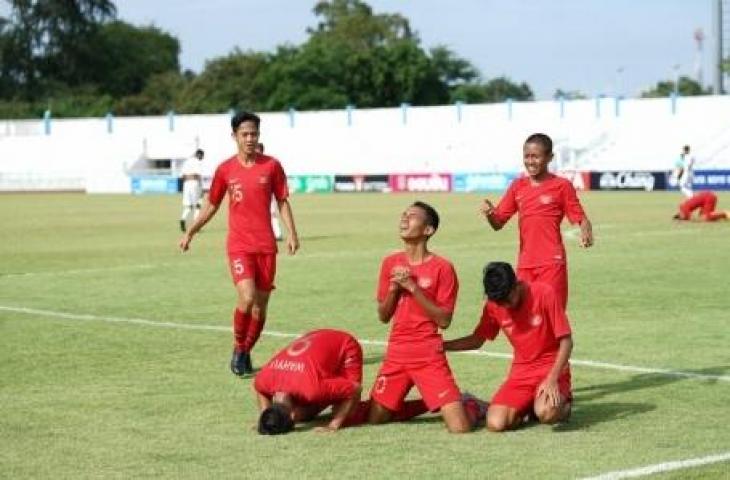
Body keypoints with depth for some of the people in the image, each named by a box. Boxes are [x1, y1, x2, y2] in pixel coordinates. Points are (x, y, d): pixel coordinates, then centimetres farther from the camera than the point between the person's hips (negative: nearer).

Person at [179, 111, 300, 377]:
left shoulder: (272, 166, 2)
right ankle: (238, 349, 0)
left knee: (261, 305, 4)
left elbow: (282, 202, 8)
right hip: (239, 245, -1)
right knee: (247, 296, -20)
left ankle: (246, 352, 24)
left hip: (266, 245, 1)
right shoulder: (225, 170, 3)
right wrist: (190, 232, 10)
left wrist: (291, 233, -4)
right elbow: (211, 206, 14)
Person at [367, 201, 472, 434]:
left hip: (430, 356, -5)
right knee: (375, 419, 2)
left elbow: (444, 320, -12)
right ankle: (424, 404, 24)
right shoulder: (391, 262, 7)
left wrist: (413, 287, -18)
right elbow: (383, 316, 10)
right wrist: (394, 287, -8)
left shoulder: (442, 267, -8)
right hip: (396, 353, 5)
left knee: (460, 428, -15)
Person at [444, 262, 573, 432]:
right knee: (495, 423, -20)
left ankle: (562, 403, 2)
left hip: (551, 368, -4)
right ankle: (528, 405, 11)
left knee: (546, 413, -35)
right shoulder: (494, 305, -4)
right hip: (521, 372, 4)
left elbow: (566, 341, -13)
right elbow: (477, 340, 11)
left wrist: (552, 379, -24)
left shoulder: (544, 294, -16)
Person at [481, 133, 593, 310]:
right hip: (525, 264, 5)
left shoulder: (561, 186, -2)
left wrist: (586, 235, -24)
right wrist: (489, 213, -11)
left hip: (552, 263, -5)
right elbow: (498, 223, 12)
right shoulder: (518, 186, 10)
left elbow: (580, 218, -2)